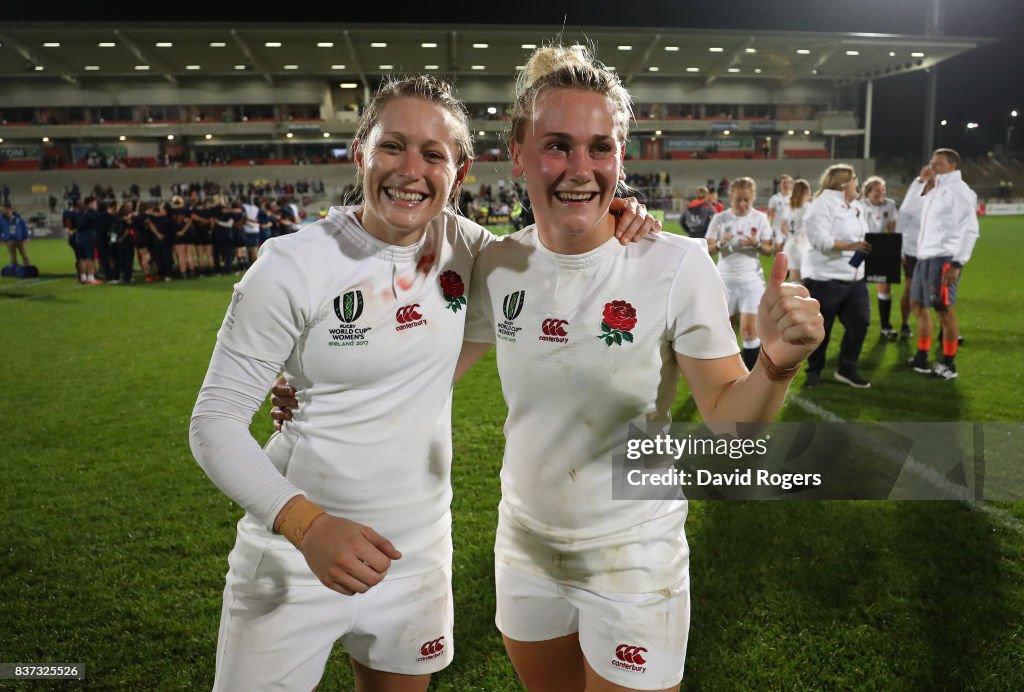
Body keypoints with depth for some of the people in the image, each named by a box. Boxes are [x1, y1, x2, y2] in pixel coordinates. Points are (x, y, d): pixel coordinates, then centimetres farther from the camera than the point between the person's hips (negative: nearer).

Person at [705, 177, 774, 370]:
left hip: (751, 280, -1)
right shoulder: (720, 218, -3)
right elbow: (707, 250, -4)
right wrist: (720, 244, -25)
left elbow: (769, 250, 2)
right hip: (726, 280, 1)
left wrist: (757, 244, -20)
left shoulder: (760, 218, -2)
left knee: (750, 329, -8)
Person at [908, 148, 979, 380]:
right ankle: (921, 357, 24)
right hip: (925, 257, 9)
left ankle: (948, 364, 5)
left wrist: (957, 263, -20)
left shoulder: (958, 190, -9)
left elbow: (970, 229, -15)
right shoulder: (936, 191, 17)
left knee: (945, 310, -4)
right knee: (918, 305, 14)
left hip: (944, 259, -9)